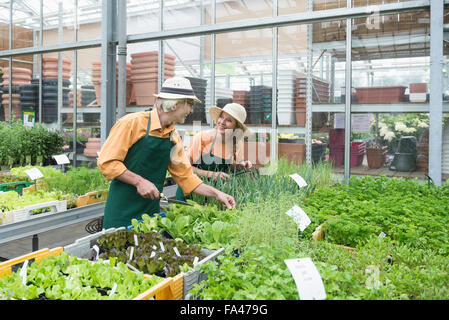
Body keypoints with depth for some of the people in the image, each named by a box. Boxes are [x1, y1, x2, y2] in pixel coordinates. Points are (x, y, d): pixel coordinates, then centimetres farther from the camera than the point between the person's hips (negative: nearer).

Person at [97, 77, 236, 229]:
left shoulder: (174, 137, 7)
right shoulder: (132, 123, -13)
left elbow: (185, 175, 11)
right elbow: (106, 162, -15)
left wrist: (216, 193, 4)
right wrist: (139, 181, -21)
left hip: (152, 210, 6)